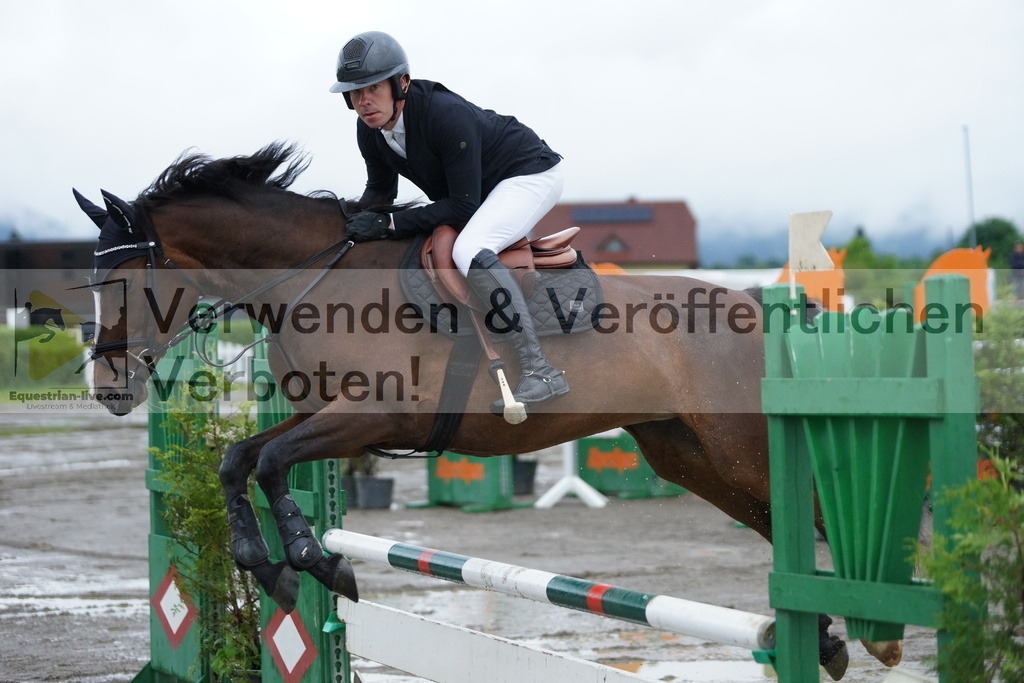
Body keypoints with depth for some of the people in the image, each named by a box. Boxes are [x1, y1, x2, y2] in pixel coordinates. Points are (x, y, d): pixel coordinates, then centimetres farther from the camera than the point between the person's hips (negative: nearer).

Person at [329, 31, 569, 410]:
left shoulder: (446, 114, -35)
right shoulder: (370, 129, -11)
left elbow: (463, 205, -31)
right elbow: (381, 189, 8)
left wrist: (388, 224, -33)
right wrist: (352, 224, -11)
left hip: (530, 174, -10)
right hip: (480, 189, 10)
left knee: (469, 251, -32)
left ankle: (540, 373, -33)